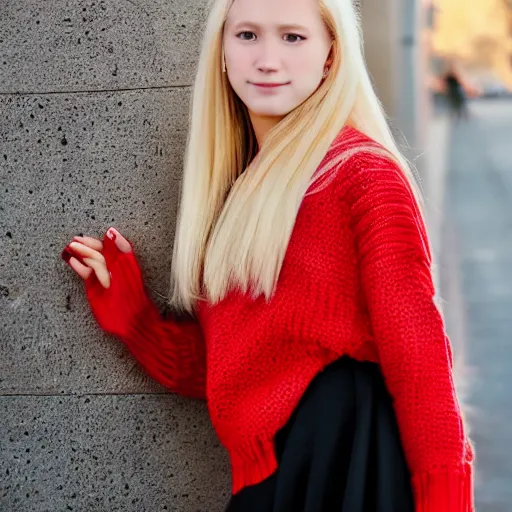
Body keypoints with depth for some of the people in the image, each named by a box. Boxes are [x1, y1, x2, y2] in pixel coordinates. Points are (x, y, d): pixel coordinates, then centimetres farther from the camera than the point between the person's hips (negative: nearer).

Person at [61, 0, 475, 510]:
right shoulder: (236, 188, 15)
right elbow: (223, 369, 14)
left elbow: (416, 357, -13)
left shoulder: (363, 171, -8)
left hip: (344, 459, -7)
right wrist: (125, 308, 12)